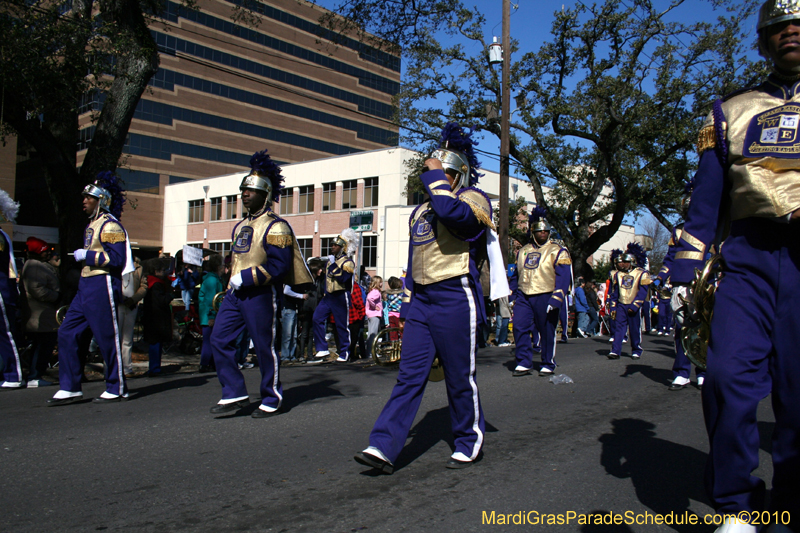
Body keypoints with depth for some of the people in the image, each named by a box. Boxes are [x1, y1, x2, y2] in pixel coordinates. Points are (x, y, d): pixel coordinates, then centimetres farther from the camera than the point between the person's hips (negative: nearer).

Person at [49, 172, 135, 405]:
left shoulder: (110, 226, -11)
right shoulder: (93, 224, 18)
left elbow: (116, 259, -20)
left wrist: (86, 255, -15)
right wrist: (83, 256, 11)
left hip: (102, 286, -10)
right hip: (86, 286, 10)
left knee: (107, 338, -2)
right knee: (66, 333, 6)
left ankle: (117, 389, 11)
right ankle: (69, 388, 12)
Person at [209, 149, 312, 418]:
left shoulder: (275, 227, -11)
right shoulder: (240, 226, 16)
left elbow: (279, 266, -19)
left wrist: (245, 278, -21)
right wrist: (233, 282, 18)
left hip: (261, 295, -8)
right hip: (235, 293, 8)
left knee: (265, 347, 1)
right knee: (219, 340, 1)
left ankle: (272, 400, 17)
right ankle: (235, 395, 11)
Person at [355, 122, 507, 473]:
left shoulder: (473, 200, -3)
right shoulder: (420, 212, 19)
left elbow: (453, 213, -29)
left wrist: (435, 176, -16)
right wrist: (406, 304, 18)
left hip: (455, 303, -6)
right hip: (420, 303, 6)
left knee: (460, 379, 5)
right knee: (409, 376, 2)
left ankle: (469, 443, 24)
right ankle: (384, 447, 1)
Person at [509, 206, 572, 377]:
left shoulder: (557, 251, -2)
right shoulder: (523, 251, 14)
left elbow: (563, 276, -9)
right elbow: (516, 275, 20)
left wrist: (556, 299, -18)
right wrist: (513, 295, 15)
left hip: (545, 297, -4)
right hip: (524, 297, 4)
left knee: (547, 333, 4)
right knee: (519, 328, -5)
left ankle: (548, 365, 19)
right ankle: (524, 363, 3)